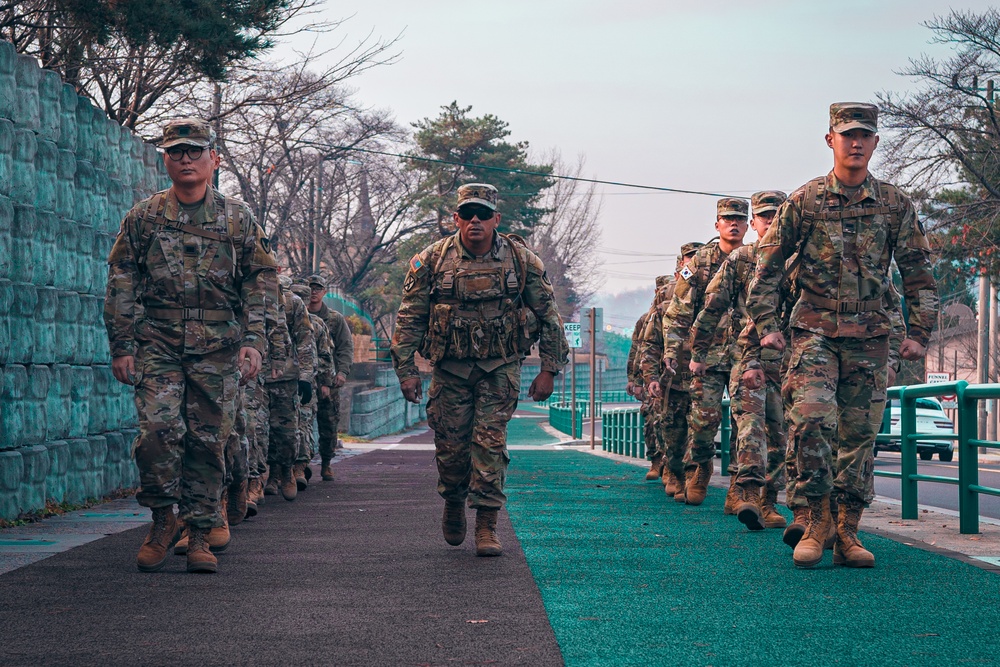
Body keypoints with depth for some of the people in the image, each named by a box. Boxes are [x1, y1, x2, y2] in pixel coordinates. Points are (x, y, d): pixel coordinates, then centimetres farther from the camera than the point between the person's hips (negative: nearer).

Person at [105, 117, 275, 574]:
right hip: (157, 344, -1)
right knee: (159, 426, -16)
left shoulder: (238, 219, 9)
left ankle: (199, 534, 9)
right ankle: (163, 518, 3)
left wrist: (252, 341, -2)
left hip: (218, 348, 1)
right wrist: (122, 346, 0)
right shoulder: (144, 217, 7)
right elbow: (121, 285, 7)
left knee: (208, 440, 0)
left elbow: (257, 284, 9)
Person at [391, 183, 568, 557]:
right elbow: (410, 318, 2)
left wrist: (549, 370, -1)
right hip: (450, 367, 1)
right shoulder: (432, 260, -4)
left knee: (490, 441, -9)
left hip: (500, 367, -1)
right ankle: (453, 504, 32)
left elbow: (548, 316, 2)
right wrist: (406, 369, -3)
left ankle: (487, 527, -3)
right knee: (450, 443, 3)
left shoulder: (522, 260, -4)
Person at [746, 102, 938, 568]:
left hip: (869, 337, 2)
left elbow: (919, 273, 10)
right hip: (814, 331, -2)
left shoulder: (895, 205, 5)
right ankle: (817, 523, -7)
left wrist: (919, 333, 4)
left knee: (859, 433, 3)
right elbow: (768, 265, 7)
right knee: (812, 417, -19)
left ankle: (848, 534, 12)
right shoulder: (804, 201, 1)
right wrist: (766, 325, 2)